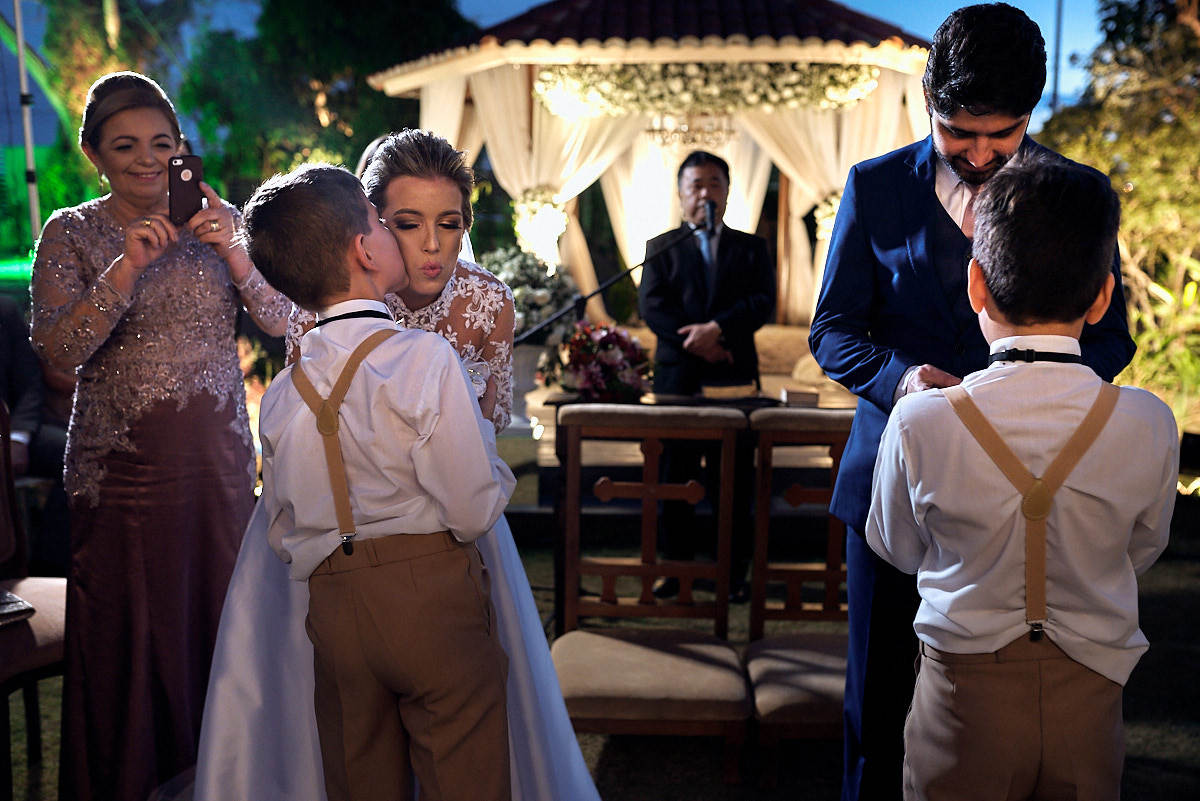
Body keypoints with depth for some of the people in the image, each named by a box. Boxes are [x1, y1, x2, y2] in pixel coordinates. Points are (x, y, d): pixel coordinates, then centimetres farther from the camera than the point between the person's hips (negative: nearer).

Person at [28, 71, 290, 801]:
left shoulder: (218, 220, 5)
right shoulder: (71, 234, -1)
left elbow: (283, 320, -1)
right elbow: (58, 351, -13)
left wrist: (234, 254, -17)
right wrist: (127, 269, -24)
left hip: (219, 459, 2)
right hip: (122, 465, -2)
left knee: (221, 616, 10)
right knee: (128, 632, 5)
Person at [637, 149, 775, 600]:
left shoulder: (751, 248, 14)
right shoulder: (661, 248, 13)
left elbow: (763, 302, -1)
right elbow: (652, 305, -1)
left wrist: (717, 329, -17)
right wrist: (695, 341, -14)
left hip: (735, 379, 0)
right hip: (677, 377, 0)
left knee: (735, 481, 2)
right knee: (676, 479, 4)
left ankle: (734, 572, 10)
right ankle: (676, 567, 14)